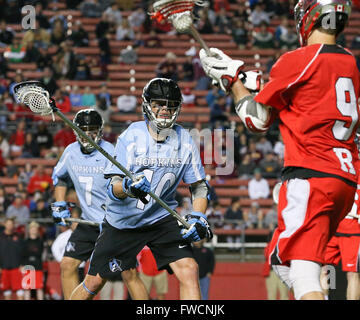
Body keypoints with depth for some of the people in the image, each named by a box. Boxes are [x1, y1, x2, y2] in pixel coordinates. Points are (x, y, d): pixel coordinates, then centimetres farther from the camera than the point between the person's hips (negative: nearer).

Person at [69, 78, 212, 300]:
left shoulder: (184, 141, -6)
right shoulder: (131, 136, -13)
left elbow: (199, 186, 4)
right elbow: (113, 187, -17)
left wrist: (197, 218, -13)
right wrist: (127, 186, -40)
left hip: (162, 218, 1)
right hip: (122, 221, -1)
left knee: (189, 271, -20)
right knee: (94, 283, 5)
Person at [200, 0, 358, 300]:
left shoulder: (296, 62, -7)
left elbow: (257, 121, 2)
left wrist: (232, 79, 15)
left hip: (310, 176, -8)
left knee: (303, 275, -15)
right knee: (281, 260, 20)